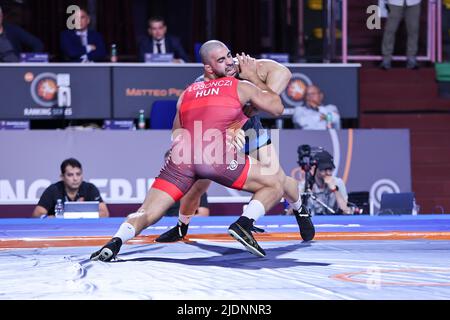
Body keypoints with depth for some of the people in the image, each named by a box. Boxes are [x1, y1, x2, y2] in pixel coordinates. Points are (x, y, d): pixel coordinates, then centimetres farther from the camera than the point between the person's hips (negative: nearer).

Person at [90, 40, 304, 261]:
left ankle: (116, 241, -23)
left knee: (147, 213, 5)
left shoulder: (187, 93, 31)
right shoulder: (241, 87, 20)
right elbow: (277, 109, 29)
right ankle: (244, 223, -13)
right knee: (275, 185, 10)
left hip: (182, 155, 4)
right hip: (218, 155, -4)